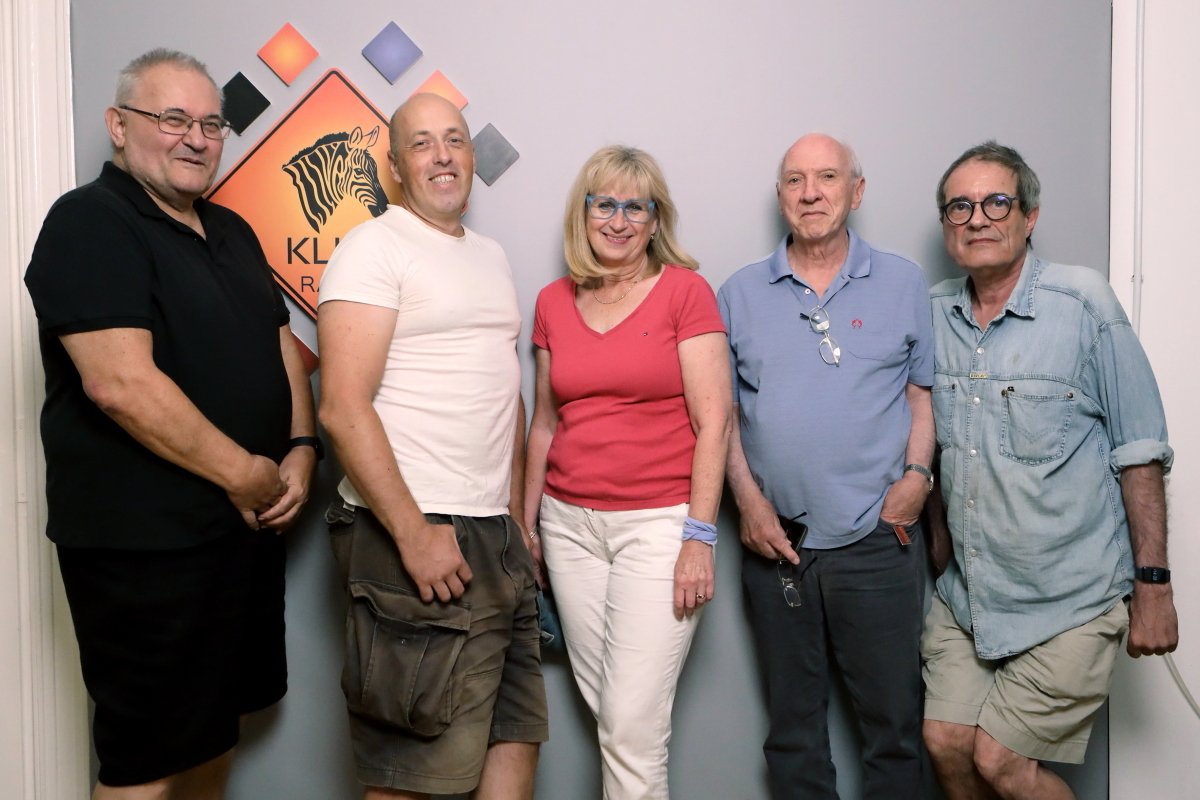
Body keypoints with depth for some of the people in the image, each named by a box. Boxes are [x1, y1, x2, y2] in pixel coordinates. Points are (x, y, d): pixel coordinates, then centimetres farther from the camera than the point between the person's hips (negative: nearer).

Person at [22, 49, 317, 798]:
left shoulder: (232, 232, 14)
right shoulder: (89, 225, -12)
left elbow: (282, 344, 16)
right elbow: (121, 382, -23)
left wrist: (300, 451, -1)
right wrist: (243, 474, -16)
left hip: (247, 525, 8)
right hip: (144, 541, -8)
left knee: (216, 728, 20)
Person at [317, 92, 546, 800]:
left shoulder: (492, 257, 18)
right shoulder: (376, 247, -6)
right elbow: (344, 408, -15)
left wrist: (518, 521, 15)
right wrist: (415, 534, -18)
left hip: (497, 537, 8)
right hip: (415, 537, -7)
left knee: (518, 739, 14)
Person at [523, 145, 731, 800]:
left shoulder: (685, 290, -4)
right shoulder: (553, 302, 10)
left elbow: (713, 421, -7)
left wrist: (699, 535, -12)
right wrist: (525, 525, 14)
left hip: (660, 521, -4)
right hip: (570, 523, 4)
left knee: (633, 727, -5)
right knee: (604, 714, 12)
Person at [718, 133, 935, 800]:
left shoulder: (903, 283, 6)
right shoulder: (741, 293, 7)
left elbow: (924, 391, 7)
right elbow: (720, 408, 8)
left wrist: (915, 475, -8)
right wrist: (748, 499, -3)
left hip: (877, 542, -1)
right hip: (775, 542, 2)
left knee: (894, 720, 7)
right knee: (792, 720, 14)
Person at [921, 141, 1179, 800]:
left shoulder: (1084, 302, -10)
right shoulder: (932, 314, 3)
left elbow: (1139, 452, -8)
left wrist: (1153, 584, -9)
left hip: (1068, 600, -4)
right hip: (965, 592, 4)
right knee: (946, 745, 4)